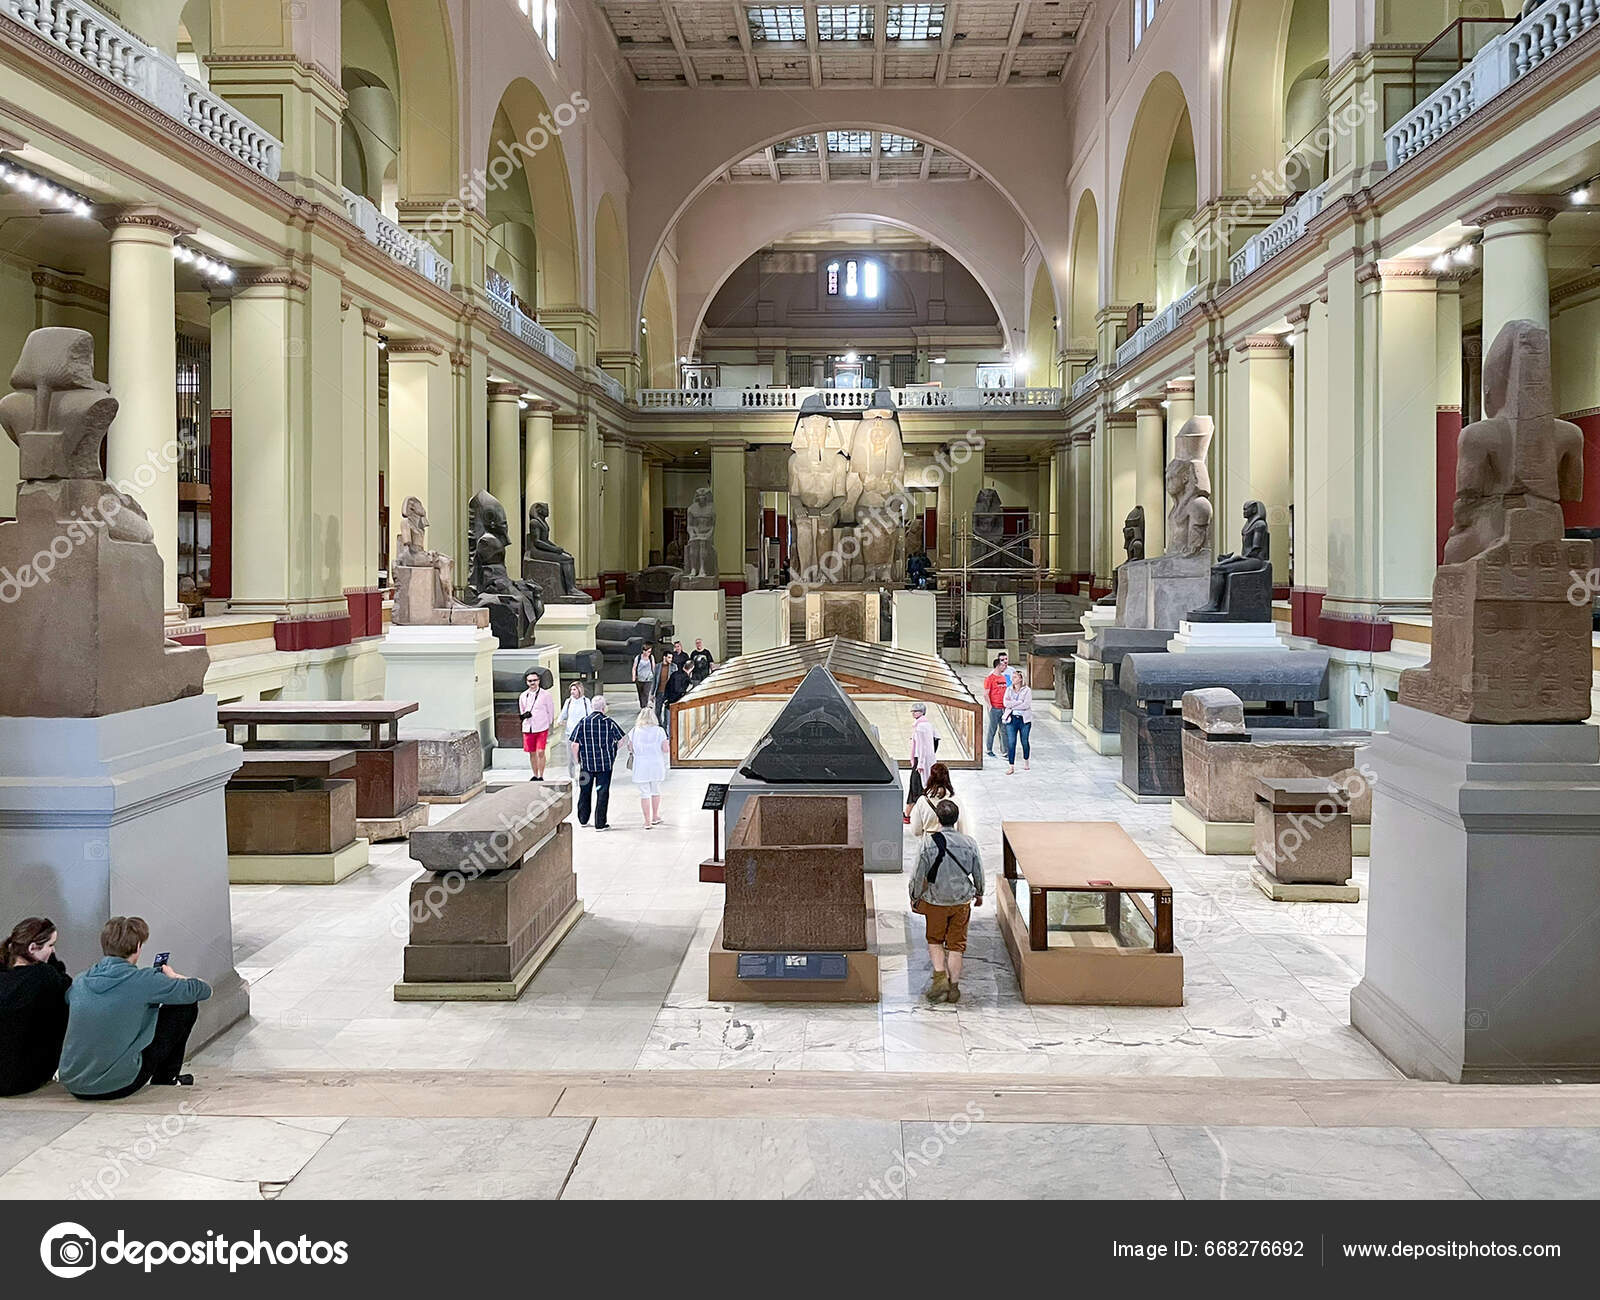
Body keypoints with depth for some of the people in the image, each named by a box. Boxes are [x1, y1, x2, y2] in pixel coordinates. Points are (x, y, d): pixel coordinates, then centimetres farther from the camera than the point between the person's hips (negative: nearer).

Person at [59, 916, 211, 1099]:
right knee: (187, 1006, 6)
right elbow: (203, 990, -4)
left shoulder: (80, 981, 3)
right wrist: (174, 979, 19)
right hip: (118, 1086, -6)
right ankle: (165, 1079, 22)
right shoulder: (142, 981, -13)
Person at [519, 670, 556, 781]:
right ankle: (535, 775, 20)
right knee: (532, 753, 8)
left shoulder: (546, 695, 1)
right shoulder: (523, 696, 10)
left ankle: (541, 776, -1)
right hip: (528, 728, 3)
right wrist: (524, 715, -3)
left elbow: (551, 711, 5)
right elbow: (521, 712, 20)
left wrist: (550, 726, 2)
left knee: (541, 752, -9)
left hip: (542, 728, -3)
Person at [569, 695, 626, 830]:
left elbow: (574, 745, -5)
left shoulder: (583, 722, -4)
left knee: (585, 791, 17)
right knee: (602, 792, 4)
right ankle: (600, 823, 5)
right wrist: (612, 750, 19)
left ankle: (583, 820, 29)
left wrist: (577, 761, 8)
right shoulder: (609, 722, -6)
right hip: (605, 763, -2)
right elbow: (621, 740, 0)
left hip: (586, 763, 2)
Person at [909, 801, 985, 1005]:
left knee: (935, 940, 17)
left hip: (936, 901, -2)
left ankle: (940, 976, 0)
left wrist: (915, 898, 6)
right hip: (962, 900, 2)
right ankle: (954, 986, 15)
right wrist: (979, 894, 20)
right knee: (956, 944, 12)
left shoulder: (929, 843, -17)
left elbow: (919, 875, -10)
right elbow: (978, 873, 2)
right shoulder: (969, 843, -10)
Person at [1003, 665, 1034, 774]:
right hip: (1011, 719, 2)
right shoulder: (1009, 689, 7)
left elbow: (1026, 705, -17)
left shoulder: (1027, 690, -4)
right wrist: (1019, 702, -14)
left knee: (1024, 741, 9)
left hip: (1024, 719, -2)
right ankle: (1011, 766, -1)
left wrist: (1012, 704, -12)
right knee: (1011, 743, -4)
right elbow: (1006, 703, -6)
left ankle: (1026, 761, 33)